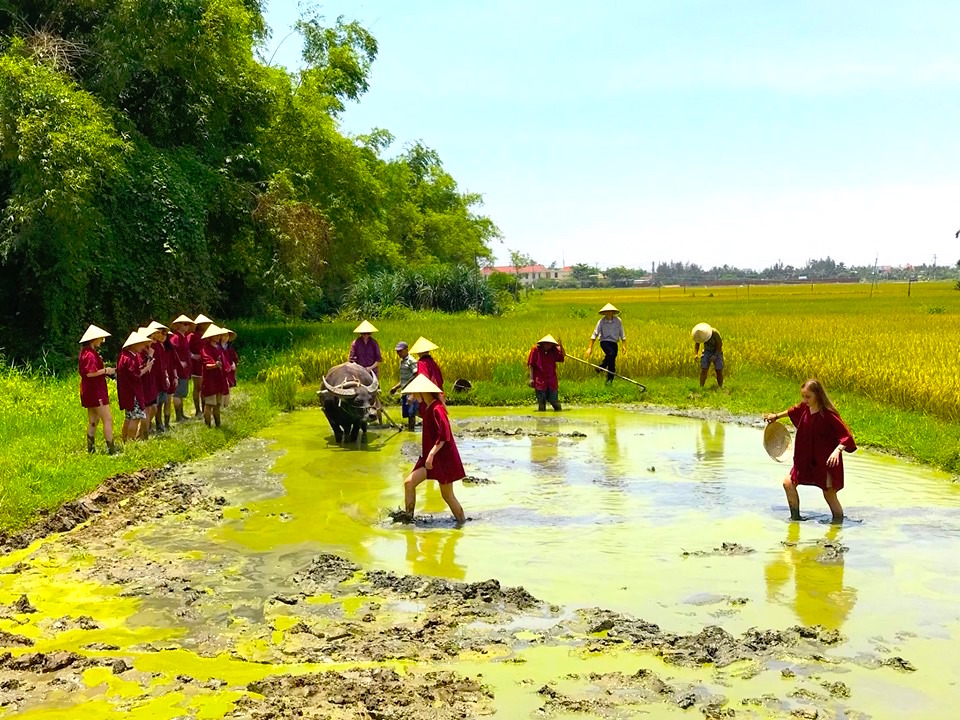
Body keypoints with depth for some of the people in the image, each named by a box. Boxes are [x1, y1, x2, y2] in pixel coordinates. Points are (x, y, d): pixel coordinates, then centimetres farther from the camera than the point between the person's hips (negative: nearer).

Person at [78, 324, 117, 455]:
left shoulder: (86, 353, 16)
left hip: (90, 391, 11)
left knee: (93, 421, 15)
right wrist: (105, 370, -16)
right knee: (108, 419, -10)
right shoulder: (90, 354, -18)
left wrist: (105, 372, 10)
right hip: (95, 391, -11)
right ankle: (111, 448, -11)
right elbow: (90, 373, -27)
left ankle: (91, 448, 19)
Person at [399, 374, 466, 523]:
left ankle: (462, 522, 17)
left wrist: (431, 454, -28)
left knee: (447, 495, 2)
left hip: (443, 458, -8)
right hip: (429, 456, 9)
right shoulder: (426, 407, 8)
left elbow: (443, 436, -25)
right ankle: (408, 517, 4)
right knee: (409, 483, -3)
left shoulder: (437, 409, -19)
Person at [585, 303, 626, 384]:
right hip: (604, 342, -3)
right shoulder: (601, 322, -6)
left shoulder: (618, 321, -1)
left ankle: (609, 380, 14)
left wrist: (624, 346, 4)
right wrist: (590, 348, -10)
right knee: (611, 354, -32)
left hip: (614, 343, 3)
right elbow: (594, 335, -5)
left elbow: (622, 335, 8)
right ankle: (602, 366, -9)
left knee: (612, 363, 0)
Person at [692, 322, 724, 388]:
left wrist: (715, 356, -27)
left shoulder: (714, 333, -33)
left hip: (717, 351, -2)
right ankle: (701, 387, -7)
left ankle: (720, 387, 6)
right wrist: (696, 354, -24)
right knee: (703, 370, -10)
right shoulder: (699, 334, -21)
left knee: (719, 371, -7)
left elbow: (720, 344, -20)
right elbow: (696, 344, -7)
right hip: (707, 351, 3)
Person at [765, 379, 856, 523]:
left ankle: (839, 522, 18)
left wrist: (837, 450, -40)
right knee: (788, 483, 1)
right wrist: (777, 416, 35)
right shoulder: (804, 407, -3)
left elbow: (846, 436, -23)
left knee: (829, 494, -1)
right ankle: (795, 517, 15)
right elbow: (794, 411, 22)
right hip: (807, 459, 7)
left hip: (827, 461, -7)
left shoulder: (828, 414, -22)